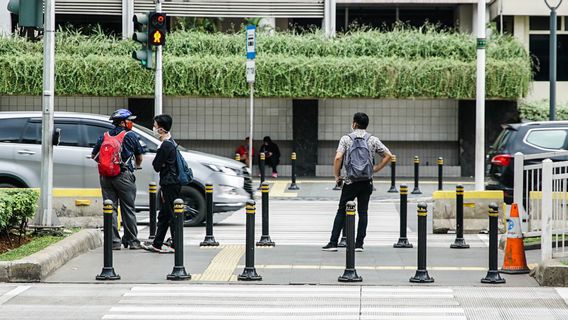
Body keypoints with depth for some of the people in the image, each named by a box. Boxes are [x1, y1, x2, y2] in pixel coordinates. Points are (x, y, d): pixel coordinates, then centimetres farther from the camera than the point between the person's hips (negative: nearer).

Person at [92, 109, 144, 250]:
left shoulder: (104, 137, 10)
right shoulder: (130, 136, -1)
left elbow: (94, 156, 13)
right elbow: (139, 156, 10)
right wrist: (137, 166, 32)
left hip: (105, 177, 3)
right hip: (123, 176, -3)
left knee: (110, 209, 5)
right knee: (128, 209, 5)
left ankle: (114, 242, 2)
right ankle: (132, 241, 9)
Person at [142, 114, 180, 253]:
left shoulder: (165, 145, -18)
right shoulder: (171, 143, 13)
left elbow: (156, 166, -14)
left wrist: (155, 162, 4)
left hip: (170, 184, -10)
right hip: (171, 183, 10)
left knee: (172, 215, -6)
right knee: (163, 216, 14)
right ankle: (157, 244, 21)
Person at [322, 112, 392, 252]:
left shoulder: (346, 139, -3)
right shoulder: (373, 140, 3)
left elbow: (338, 158, -14)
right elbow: (388, 156, 3)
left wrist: (337, 176, -2)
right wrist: (375, 169, 9)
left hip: (351, 182, -2)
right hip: (367, 182, 2)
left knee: (342, 211, 6)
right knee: (363, 212, 7)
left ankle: (333, 243, 4)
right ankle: (359, 244, 5)